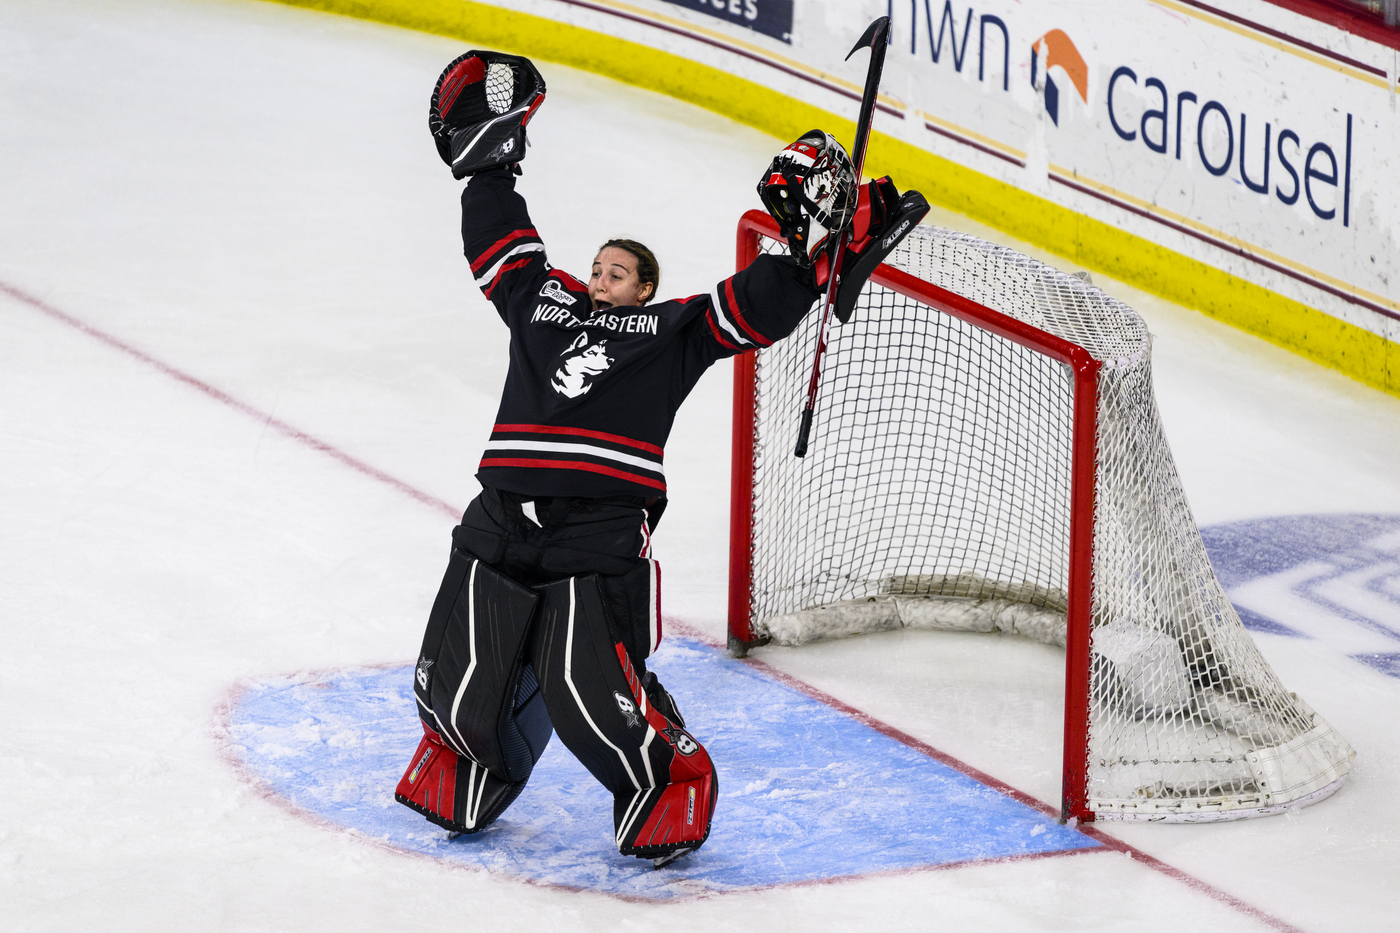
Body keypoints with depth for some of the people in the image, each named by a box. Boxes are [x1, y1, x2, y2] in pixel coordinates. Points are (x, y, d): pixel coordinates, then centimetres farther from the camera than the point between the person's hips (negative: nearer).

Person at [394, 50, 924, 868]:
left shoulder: (672, 331, 12)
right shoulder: (543, 302, 23)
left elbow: (757, 308, 5)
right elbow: (500, 243, 31)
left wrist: (807, 246, -4)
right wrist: (488, 164, 31)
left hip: (603, 533, -4)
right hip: (503, 521, 4)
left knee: (589, 687, -17)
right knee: (462, 672, 2)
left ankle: (673, 787, 7)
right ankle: (461, 773, 33)